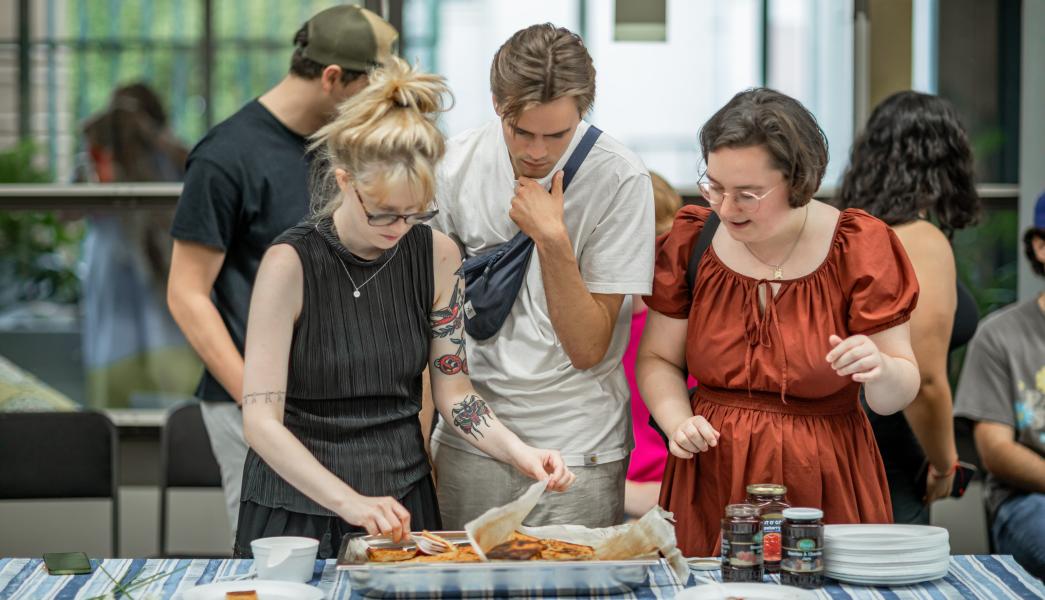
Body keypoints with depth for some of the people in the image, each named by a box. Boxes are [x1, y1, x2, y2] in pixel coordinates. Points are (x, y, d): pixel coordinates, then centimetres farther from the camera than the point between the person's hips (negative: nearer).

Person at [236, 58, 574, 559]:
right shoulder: (291, 264, -16)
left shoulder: (437, 256, -2)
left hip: (403, 504, 4)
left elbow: (454, 393, 4)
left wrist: (521, 455, -14)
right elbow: (261, 420, -20)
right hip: (299, 510, -4)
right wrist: (348, 500, -31)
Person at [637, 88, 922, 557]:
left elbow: (899, 394, -3)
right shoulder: (691, 241, 1)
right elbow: (657, 359, 9)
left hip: (824, 484, -2)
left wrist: (879, 371, -25)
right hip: (711, 479, 2)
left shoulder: (859, 248, -5)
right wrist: (678, 421, -10)